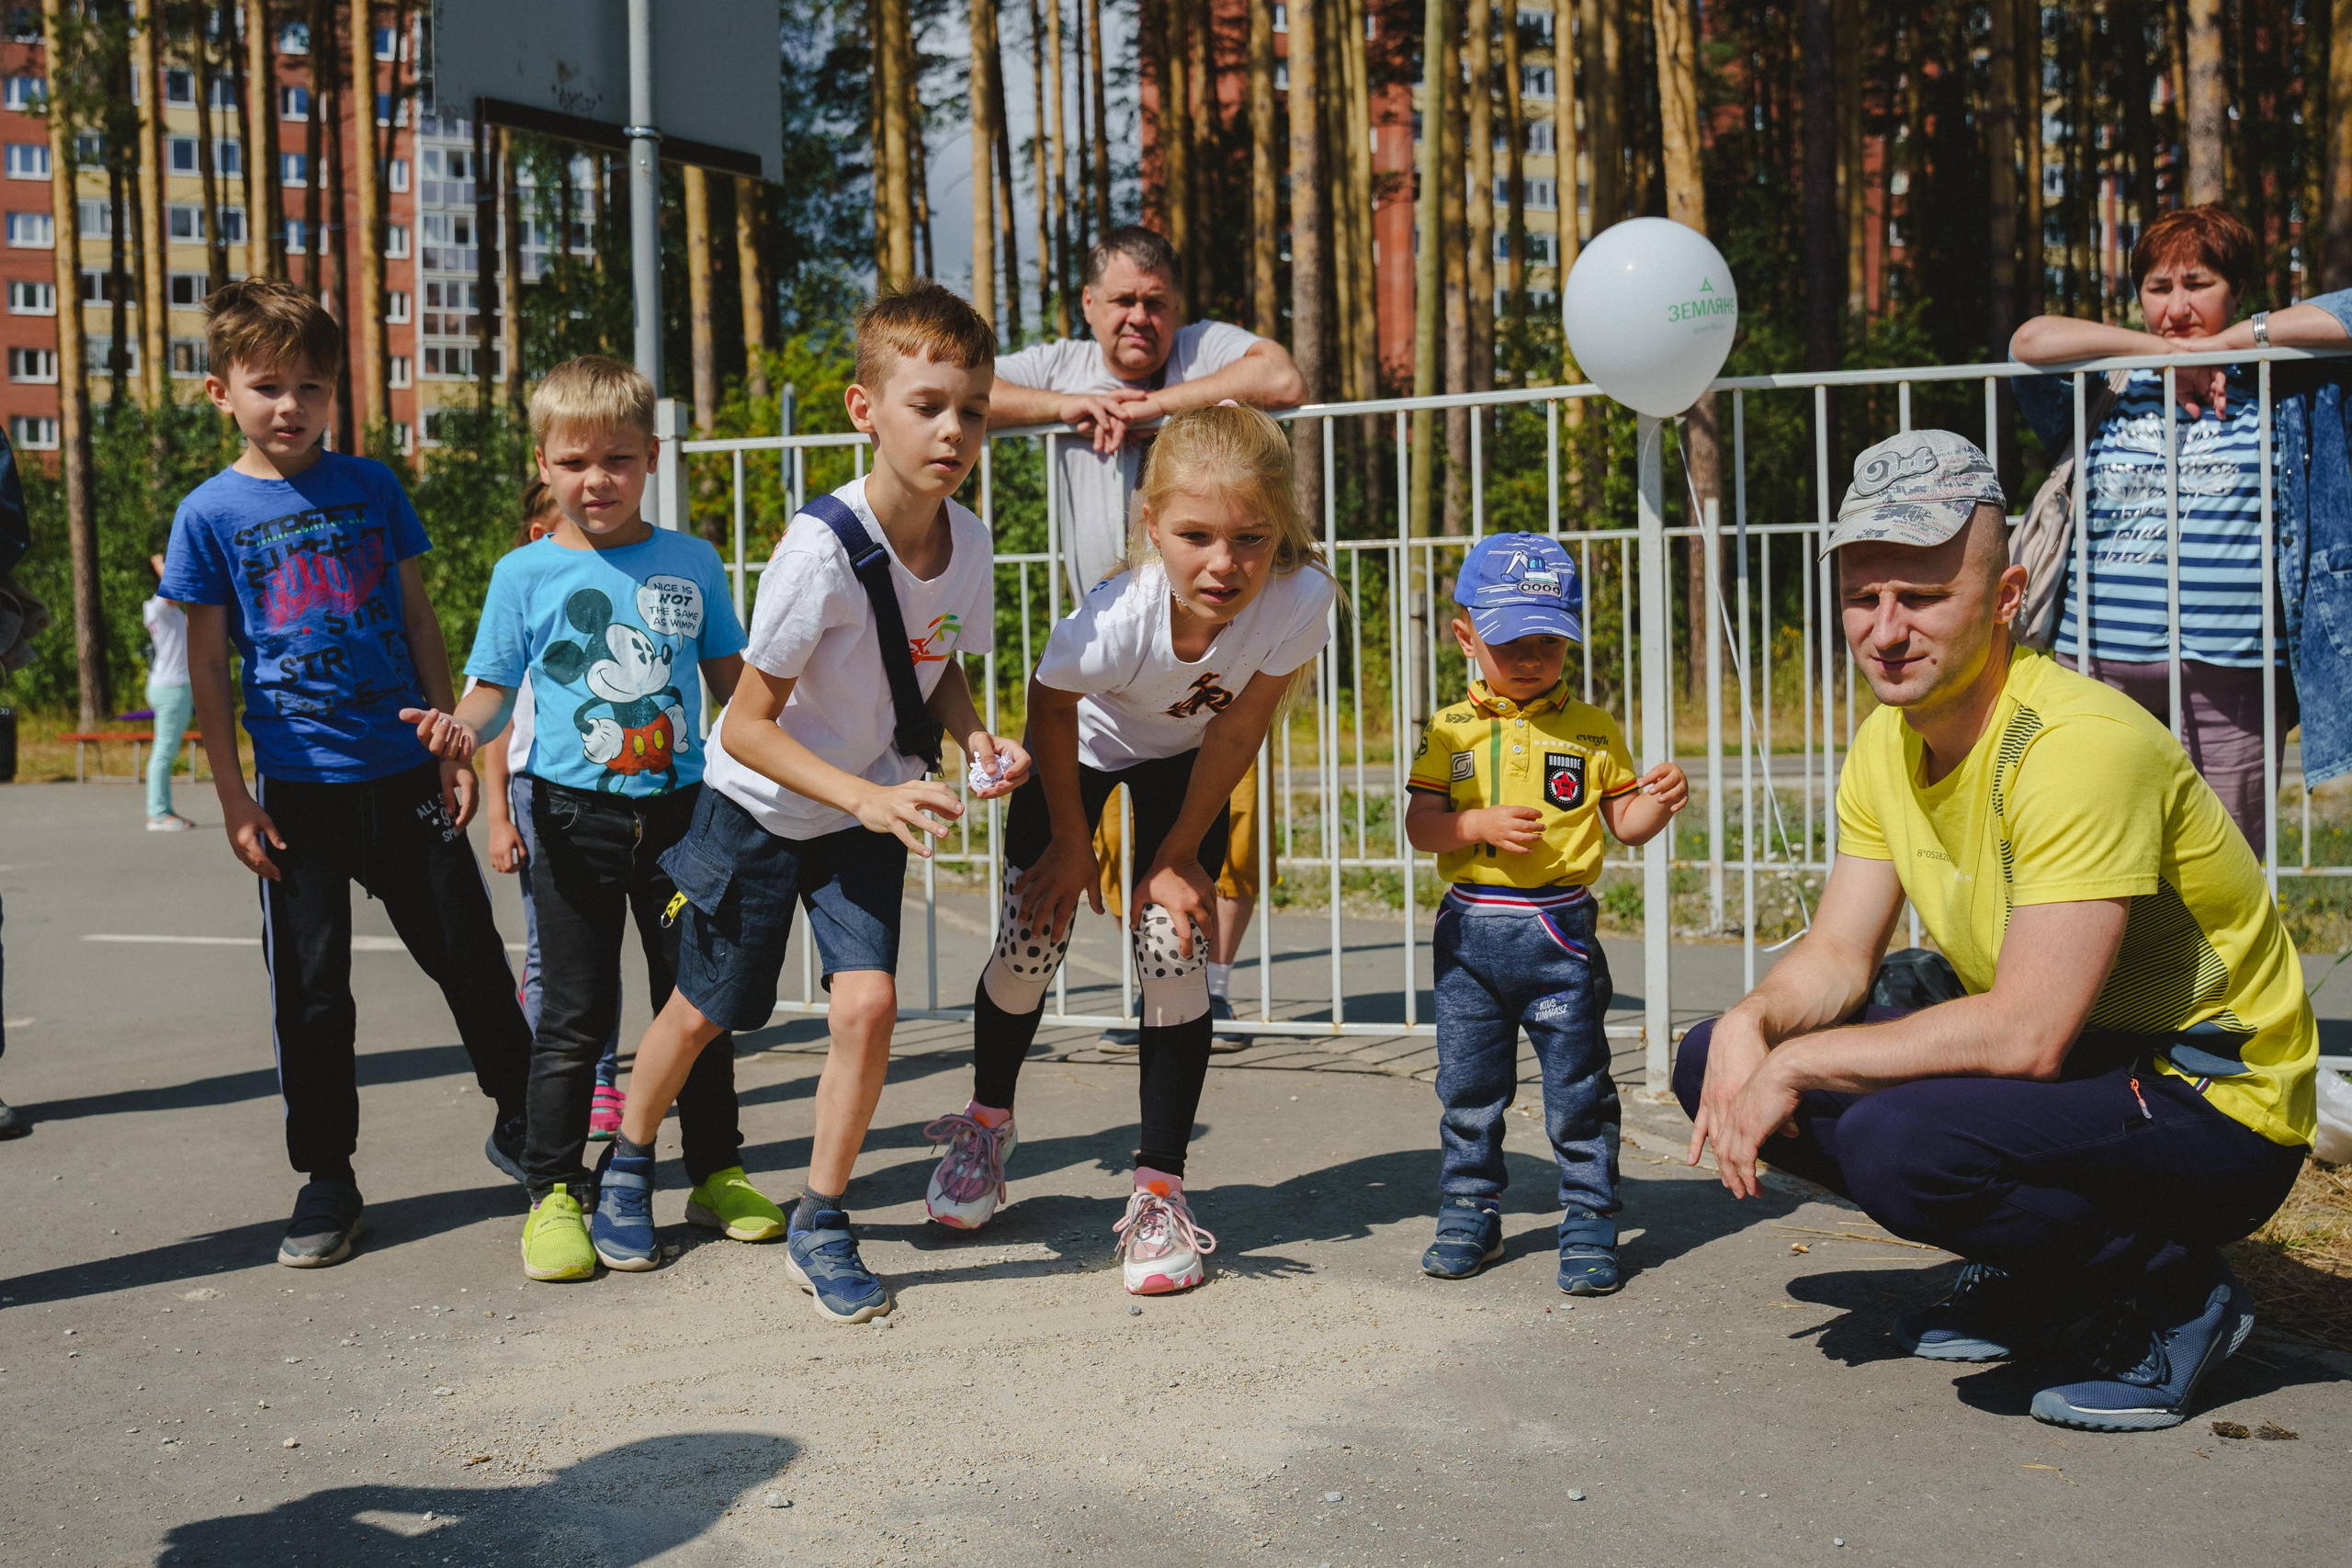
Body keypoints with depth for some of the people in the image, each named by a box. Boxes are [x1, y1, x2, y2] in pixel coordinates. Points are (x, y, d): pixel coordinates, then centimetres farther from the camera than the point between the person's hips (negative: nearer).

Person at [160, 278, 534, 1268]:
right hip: (297, 787, -1)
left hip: (404, 774, 1)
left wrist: (454, 743, 5)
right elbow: (206, 665, 1)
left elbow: (417, 617, 9)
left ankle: (523, 1124, 26)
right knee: (310, 989, 4)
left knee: (468, 955, 7)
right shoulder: (210, 515, -1)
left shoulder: (372, 486, 4)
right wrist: (234, 800, -3)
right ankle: (326, 1180, 17)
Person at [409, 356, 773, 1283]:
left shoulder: (691, 563, 5)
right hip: (575, 816, -2)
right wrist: (465, 727, -21)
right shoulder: (526, 575, -1)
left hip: (679, 810, 2)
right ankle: (554, 1193, 14)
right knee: (573, 1018, 2)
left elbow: (731, 678, 13)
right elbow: (495, 686, 0)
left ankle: (717, 1173, 26)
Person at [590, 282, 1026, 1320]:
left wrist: (977, 739, -13)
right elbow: (745, 725, -25)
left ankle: (821, 1224, 7)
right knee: (704, 1009, 11)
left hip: (867, 815, 4)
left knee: (868, 1002, -13)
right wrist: (867, 798, -34)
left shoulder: (967, 544, -13)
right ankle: (626, 1162, 41)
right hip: (757, 808, -4)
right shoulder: (823, 547, -30)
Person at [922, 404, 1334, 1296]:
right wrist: (1072, 840, -7)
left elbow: (1238, 732, -20)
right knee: (1029, 944, -2)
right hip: (1085, 744, -1)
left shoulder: (1301, 598, -38)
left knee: (1174, 951, -10)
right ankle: (987, 1122, 28)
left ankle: (1159, 1189, 4)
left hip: (1185, 759, 1)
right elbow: (1051, 710, -18)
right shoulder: (1114, 619, -42)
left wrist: (1177, 856, -11)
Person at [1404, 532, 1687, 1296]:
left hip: (1561, 931, -1)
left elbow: (1623, 823, 8)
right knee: (1467, 1088, 10)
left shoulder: (1593, 729, 4)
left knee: (1578, 1091, 1)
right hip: (1469, 931, 1)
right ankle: (1469, 1217, 23)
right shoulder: (1451, 731, 5)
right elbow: (1420, 825, 0)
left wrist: (1659, 802, -12)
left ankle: (1589, 1224, 12)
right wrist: (1482, 825, -16)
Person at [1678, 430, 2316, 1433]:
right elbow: (1835, 959, 6)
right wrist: (1749, 1026, -16)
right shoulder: (1887, 744, 2)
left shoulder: (2079, 744, -26)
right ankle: (2029, 1275, 11)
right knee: (1714, 1063, 0)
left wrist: (1796, 1063, -24)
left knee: (1897, 1141, -35)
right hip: (2071, 1068, 9)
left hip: (2210, 1109, -9)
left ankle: (2167, 1295, -6)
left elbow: (2026, 1035, -31)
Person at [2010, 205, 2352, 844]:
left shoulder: (2276, 389, 12)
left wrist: (2227, 341, 1)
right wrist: (2165, 355, -1)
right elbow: (2031, 341, 0)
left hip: (2229, 678, -1)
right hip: (2098, 668, 1)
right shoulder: (2109, 395, 14)